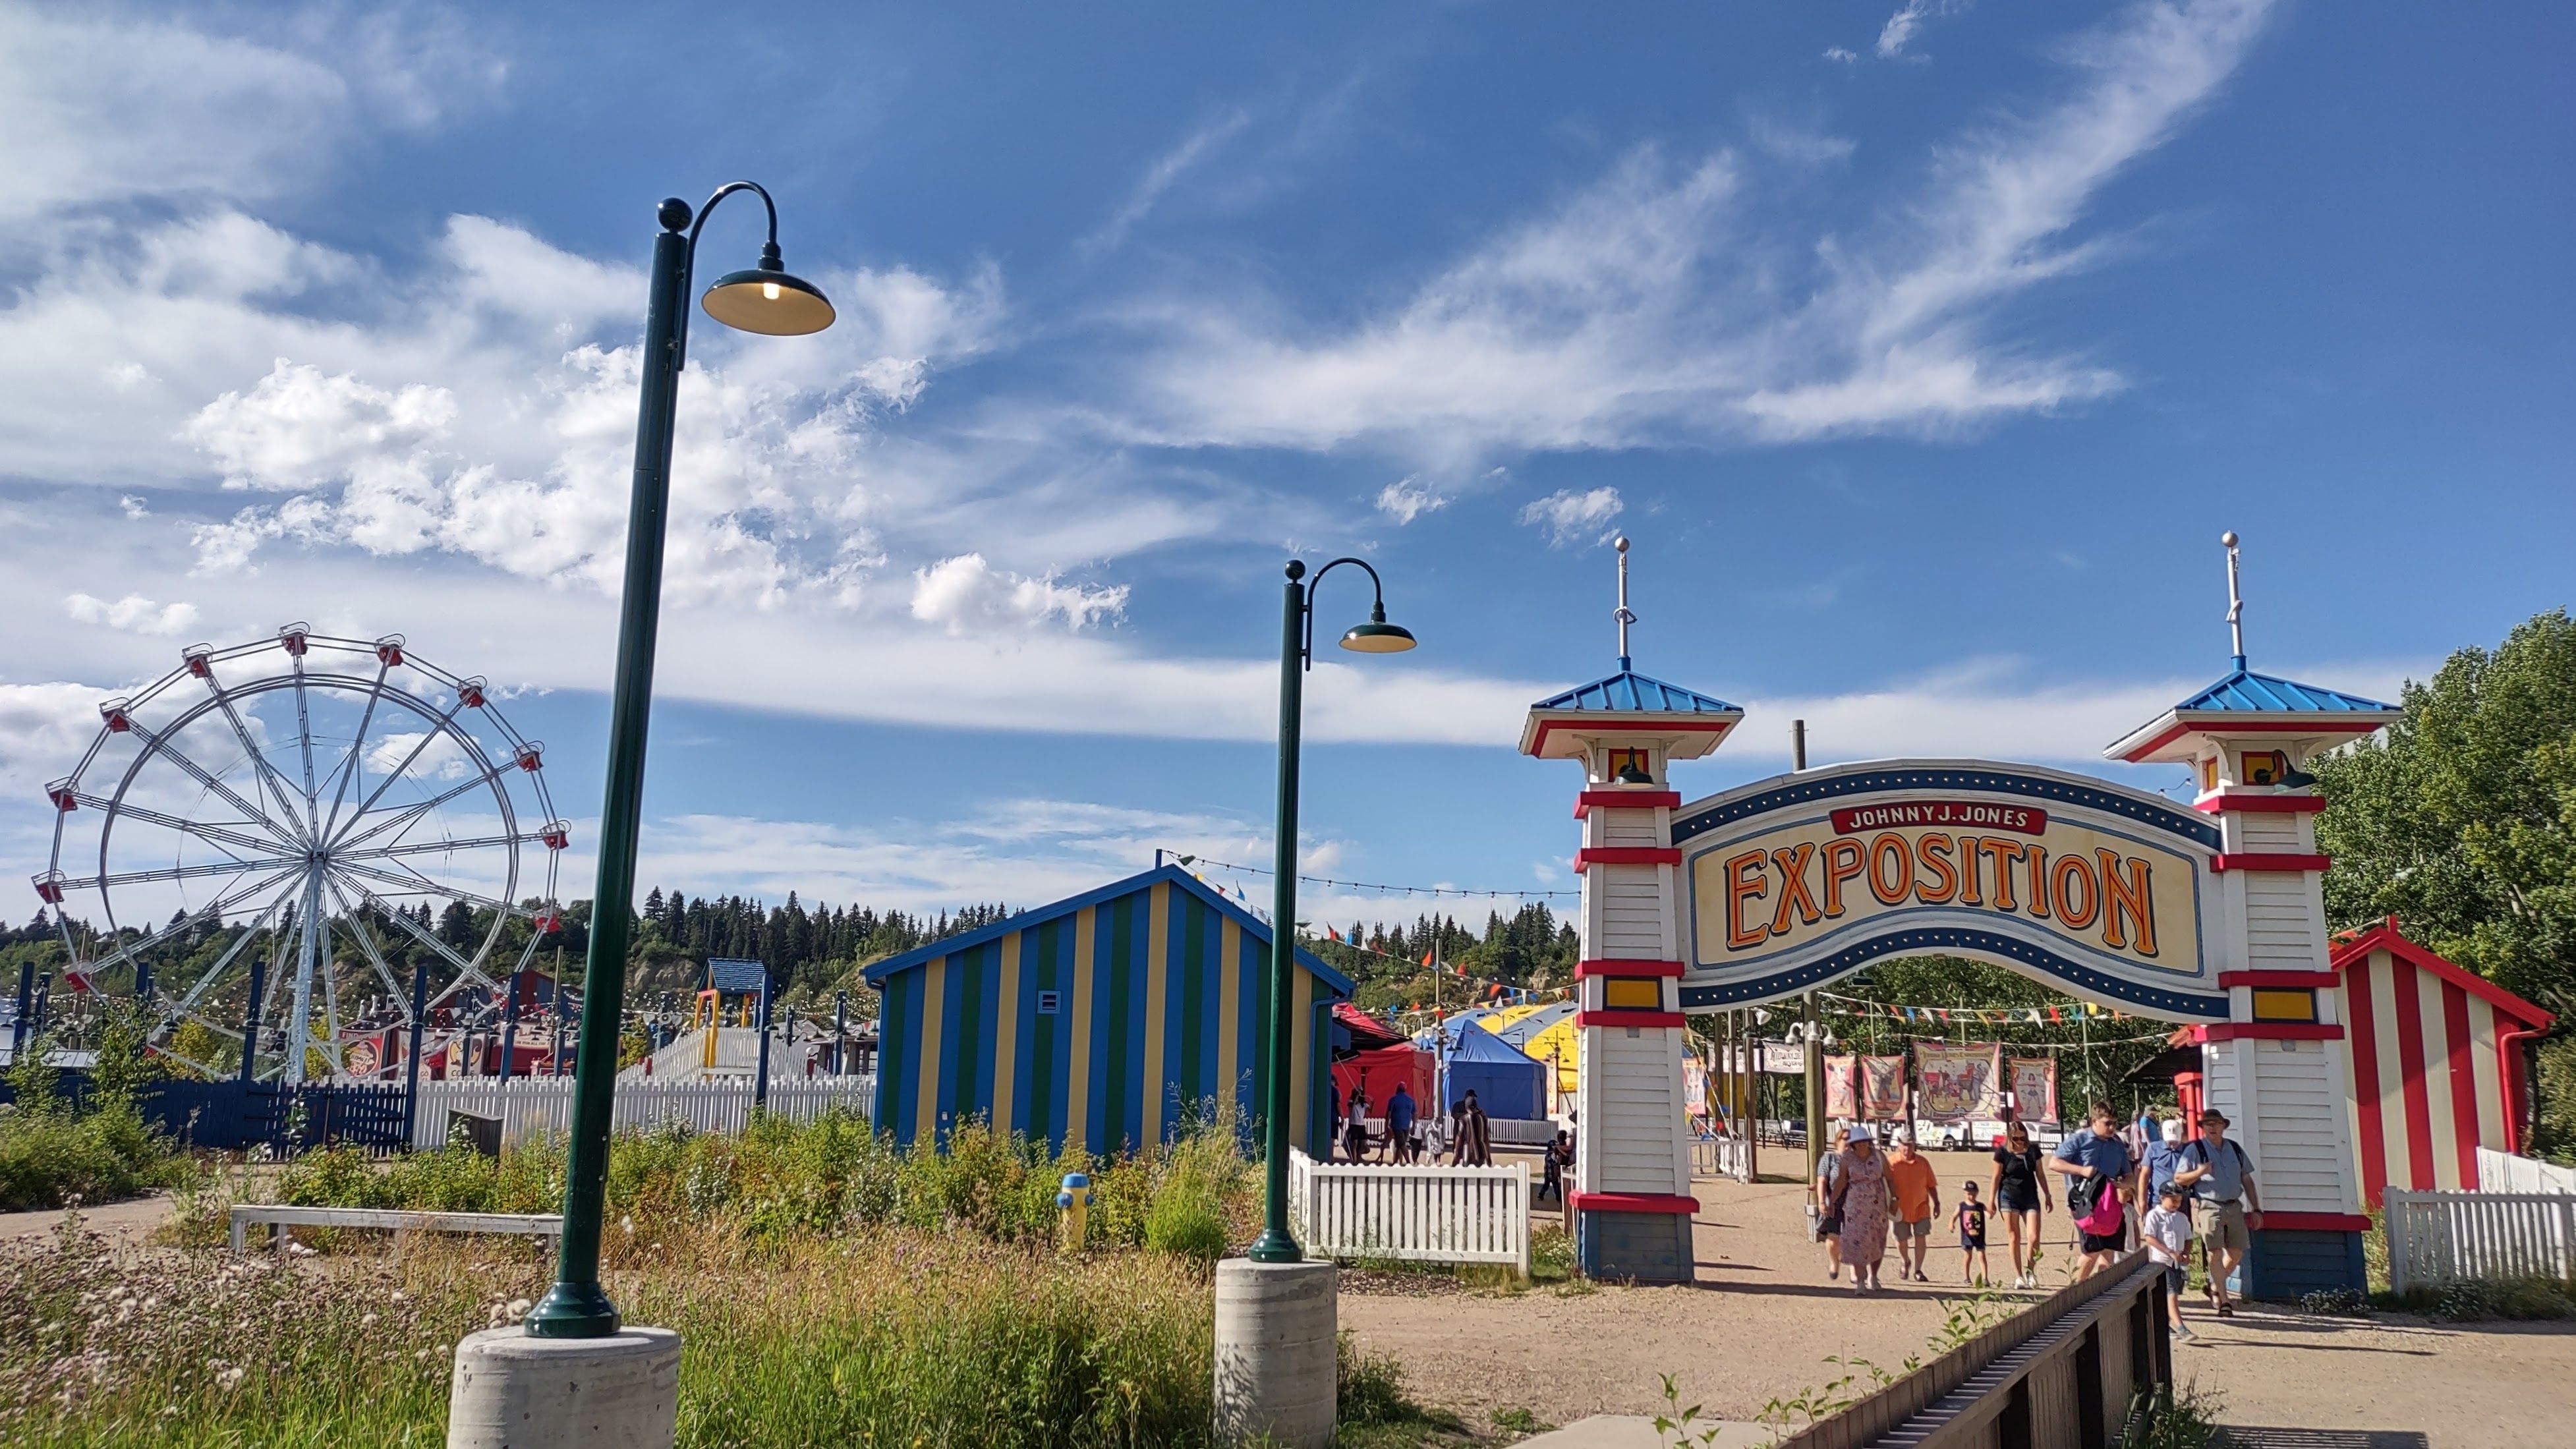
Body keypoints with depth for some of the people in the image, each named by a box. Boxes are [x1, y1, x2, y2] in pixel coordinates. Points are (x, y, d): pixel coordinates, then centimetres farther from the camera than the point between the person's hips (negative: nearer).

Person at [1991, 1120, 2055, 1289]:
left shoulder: (2033, 1151, 4)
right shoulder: (2002, 1152, -5)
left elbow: (2040, 1174, 14)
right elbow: (1996, 1177, -1)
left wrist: (2047, 1195, 16)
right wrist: (1992, 1201, -1)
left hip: (2030, 1197, 2)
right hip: (2009, 1197, -2)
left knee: (2034, 1237, -8)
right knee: (2015, 1238, -1)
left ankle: (2031, 1272, 13)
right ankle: (2019, 1277, 4)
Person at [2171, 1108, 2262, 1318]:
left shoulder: (2235, 1149, 13)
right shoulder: (2194, 1150, -1)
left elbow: (2247, 1180, 17)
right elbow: (2178, 1179, -1)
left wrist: (2256, 1209, 14)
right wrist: (2199, 1172, -18)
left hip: (2234, 1207, 5)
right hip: (2209, 1207, -5)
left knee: (2237, 1252, 7)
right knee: (2216, 1253, -9)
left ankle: (2215, 1287, 29)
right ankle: (2224, 1301, -6)